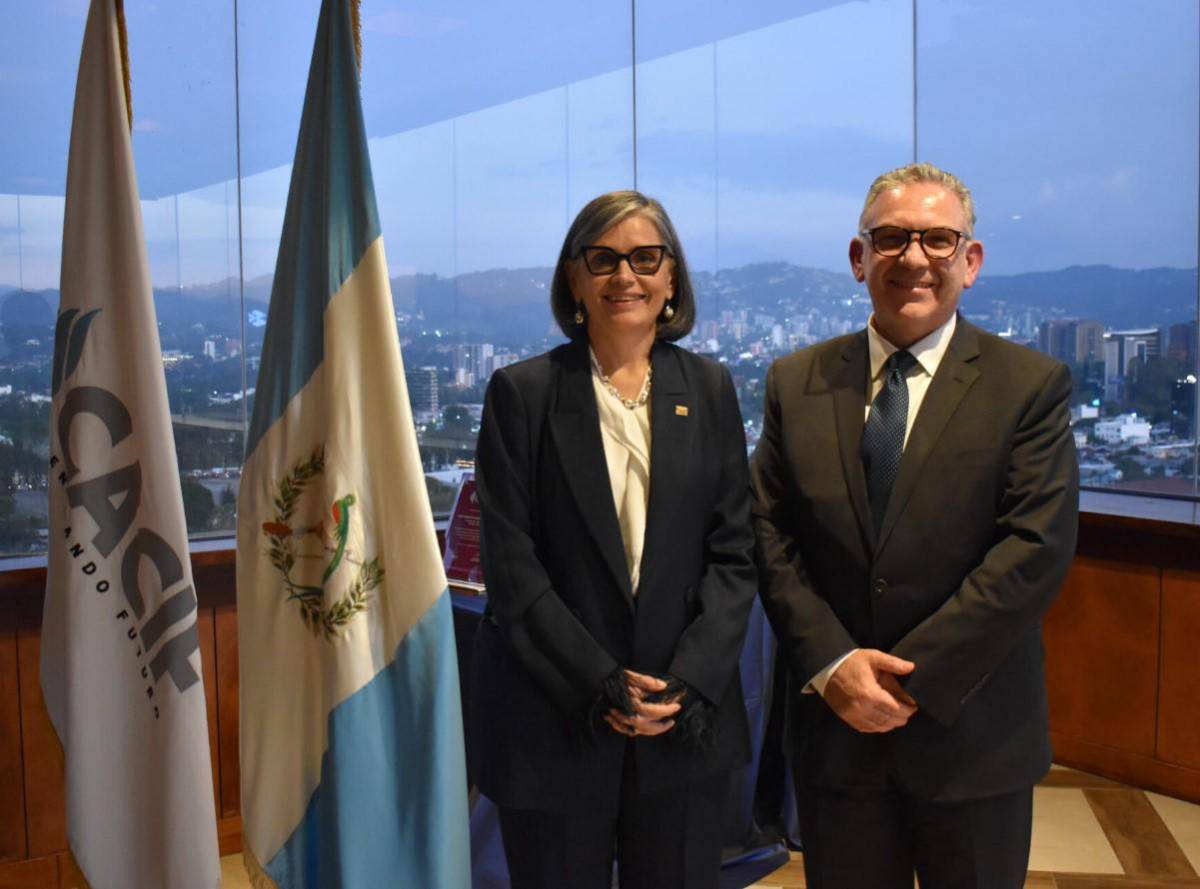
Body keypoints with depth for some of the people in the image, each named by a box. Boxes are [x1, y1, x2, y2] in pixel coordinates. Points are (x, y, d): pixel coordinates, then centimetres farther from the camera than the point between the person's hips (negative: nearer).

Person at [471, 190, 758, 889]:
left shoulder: (710, 389, 5)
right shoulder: (521, 392, -3)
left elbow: (734, 555, 3)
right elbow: (512, 567, -7)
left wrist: (689, 684, -9)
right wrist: (601, 687, -12)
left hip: (688, 720, 2)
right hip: (553, 721, -2)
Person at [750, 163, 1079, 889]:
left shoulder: (1031, 385, -5)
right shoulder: (797, 383, 3)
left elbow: (1037, 548, -13)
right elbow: (770, 537, 0)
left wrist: (912, 676, -16)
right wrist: (832, 664, -13)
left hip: (972, 739, -2)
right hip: (836, 729, 2)